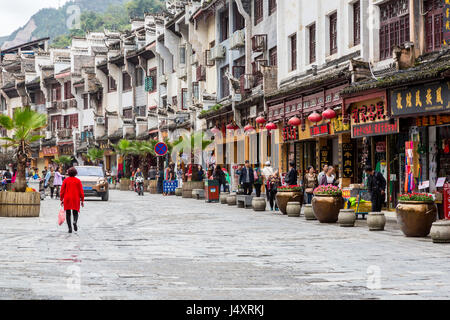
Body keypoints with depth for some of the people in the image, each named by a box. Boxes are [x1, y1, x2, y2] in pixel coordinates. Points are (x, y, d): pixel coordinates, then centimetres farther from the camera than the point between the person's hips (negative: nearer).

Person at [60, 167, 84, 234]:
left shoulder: (66, 180, 0)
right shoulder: (78, 180, 0)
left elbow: (62, 191, 0)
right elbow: (81, 191, -2)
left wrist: (61, 200, 7)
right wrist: (82, 200, 4)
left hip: (67, 199, 0)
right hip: (76, 199, 0)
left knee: (68, 214, 6)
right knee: (75, 213, 11)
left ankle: (70, 228, -2)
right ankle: (75, 222, -21)